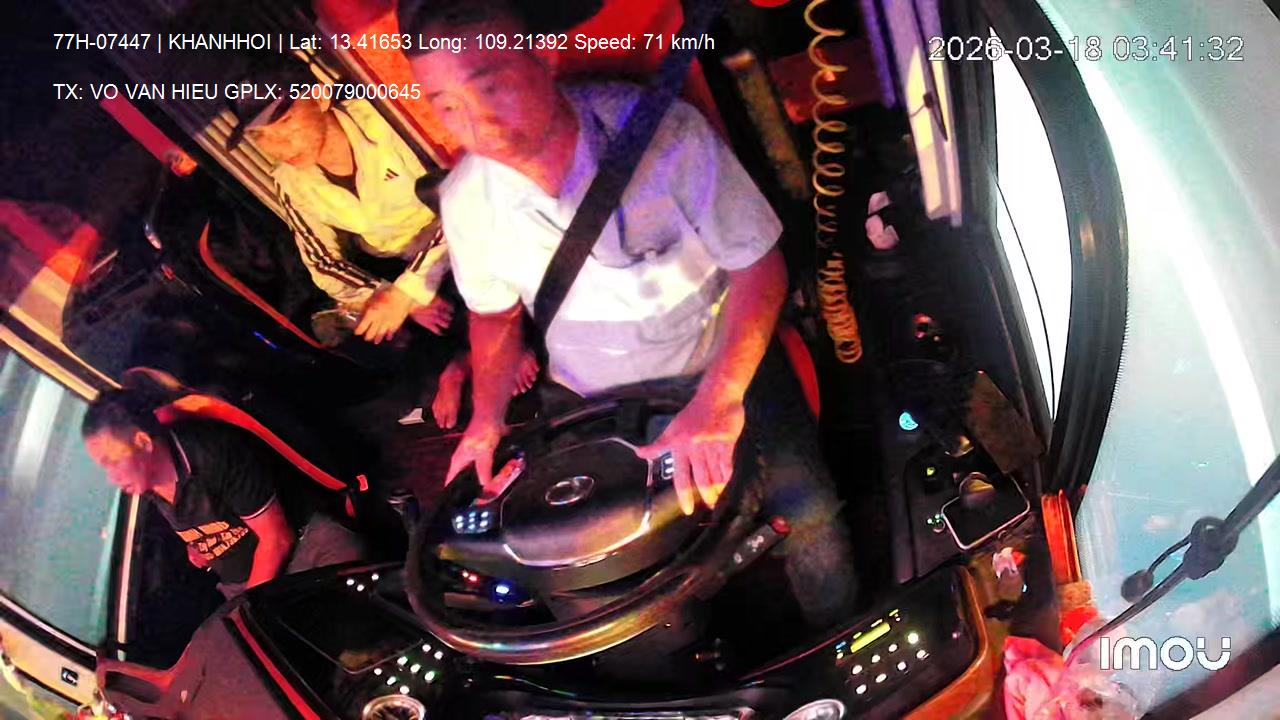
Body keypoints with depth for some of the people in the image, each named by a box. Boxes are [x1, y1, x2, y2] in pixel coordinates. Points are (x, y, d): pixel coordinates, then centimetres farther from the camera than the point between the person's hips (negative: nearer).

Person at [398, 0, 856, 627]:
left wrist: (719, 398, -32)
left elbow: (758, 264, -20)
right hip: (597, 407, 3)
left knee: (805, 516, -6)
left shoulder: (661, 131, -27)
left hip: (728, 366, -2)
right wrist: (486, 414, -9)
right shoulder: (465, 199, -14)